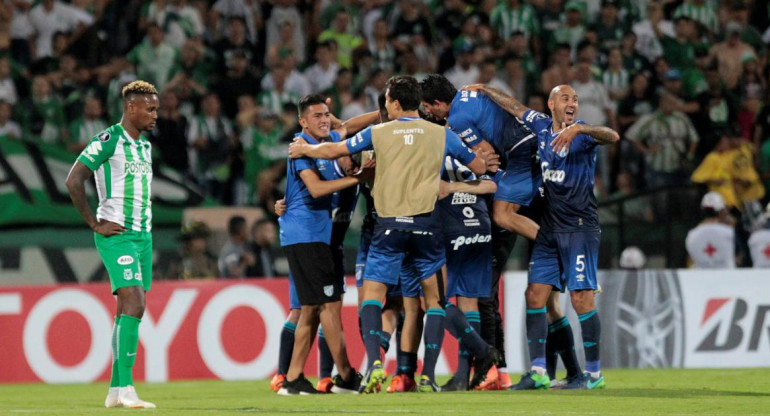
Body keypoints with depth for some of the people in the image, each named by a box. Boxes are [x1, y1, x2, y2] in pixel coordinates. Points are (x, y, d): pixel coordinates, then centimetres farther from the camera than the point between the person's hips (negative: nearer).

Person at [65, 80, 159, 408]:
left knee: (129, 311, 6)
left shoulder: (144, 146, 17)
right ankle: (126, 389, -21)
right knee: (133, 305, -18)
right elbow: (73, 180, -15)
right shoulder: (108, 140, -10)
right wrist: (95, 224, -13)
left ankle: (115, 391, 9)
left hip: (142, 235, 8)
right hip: (117, 235, -8)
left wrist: (145, 227, 17)